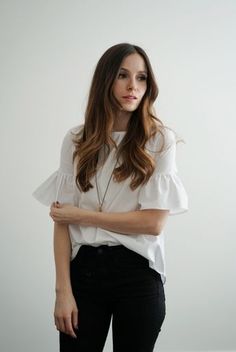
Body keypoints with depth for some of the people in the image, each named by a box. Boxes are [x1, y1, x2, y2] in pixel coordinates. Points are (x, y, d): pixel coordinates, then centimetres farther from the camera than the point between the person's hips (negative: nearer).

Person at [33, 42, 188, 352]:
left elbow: (154, 222, -10)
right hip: (84, 269, 2)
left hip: (138, 273, -1)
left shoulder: (160, 139, -4)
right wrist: (63, 290, -8)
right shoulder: (76, 141, 2)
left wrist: (82, 215, -8)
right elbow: (62, 220, -1)